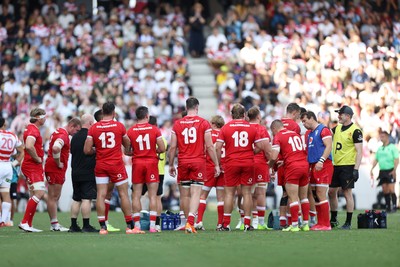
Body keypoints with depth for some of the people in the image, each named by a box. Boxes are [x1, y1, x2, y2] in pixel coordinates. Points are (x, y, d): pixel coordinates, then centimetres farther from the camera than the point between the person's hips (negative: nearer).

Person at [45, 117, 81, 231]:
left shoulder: (58, 132, 16)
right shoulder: (63, 135, -17)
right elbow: (55, 148, -33)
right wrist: (58, 163, -20)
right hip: (56, 169, -10)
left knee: (55, 197, 12)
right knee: (53, 197, -5)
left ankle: (54, 223, 16)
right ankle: (54, 224, -2)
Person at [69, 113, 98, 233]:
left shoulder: (75, 137, 11)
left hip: (75, 173, 7)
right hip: (88, 173, -7)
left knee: (76, 199, 11)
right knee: (87, 199, -7)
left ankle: (73, 225, 10)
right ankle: (86, 226, -9)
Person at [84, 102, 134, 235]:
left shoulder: (93, 128, -2)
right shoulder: (119, 126, -4)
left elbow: (87, 150, -5)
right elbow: (127, 145, 9)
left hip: (100, 165, 1)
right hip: (117, 164, -1)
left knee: (101, 195, 1)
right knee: (123, 194, 4)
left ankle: (102, 226, -5)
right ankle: (130, 226, 6)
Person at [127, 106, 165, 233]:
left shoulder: (130, 131, -1)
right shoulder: (154, 129, -3)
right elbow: (162, 148, -4)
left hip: (137, 163, 1)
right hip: (151, 162, -1)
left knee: (136, 195, 6)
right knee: (153, 195, 1)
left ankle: (137, 225, 2)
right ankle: (152, 225, -4)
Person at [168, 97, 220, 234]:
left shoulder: (177, 124, 4)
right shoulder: (204, 123, -2)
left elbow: (173, 147, 3)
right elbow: (209, 147, -3)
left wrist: (171, 165, 13)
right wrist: (216, 164, 4)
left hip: (183, 162, 2)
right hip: (199, 162, -2)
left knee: (185, 195, 12)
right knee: (195, 194, -6)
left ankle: (189, 222, 18)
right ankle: (190, 222, -21)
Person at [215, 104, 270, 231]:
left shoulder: (225, 128, 0)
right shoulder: (252, 128, 4)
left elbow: (218, 148, -4)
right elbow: (261, 147, 4)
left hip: (231, 163, -1)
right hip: (248, 163, 1)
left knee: (229, 193, 3)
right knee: (247, 193, 4)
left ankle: (226, 224, 1)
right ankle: (247, 224, 2)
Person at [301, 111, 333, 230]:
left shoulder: (323, 130, -5)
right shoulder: (308, 133, 21)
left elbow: (329, 147, -15)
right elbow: (308, 150, 25)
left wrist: (321, 161, -24)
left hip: (323, 166, -9)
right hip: (313, 166, 9)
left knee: (321, 194, -11)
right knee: (315, 196, 7)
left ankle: (325, 224, -9)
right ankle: (320, 223, 12)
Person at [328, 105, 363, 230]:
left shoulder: (355, 131, -11)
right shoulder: (337, 128, 12)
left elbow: (359, 152, -14)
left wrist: (356, 169, -19)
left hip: (348, 166, -8)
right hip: (336, 165, 8)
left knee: (347, 193, -4)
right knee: (331, 192, 10)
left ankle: (348, 223, 1)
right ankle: (333, 220, 22)